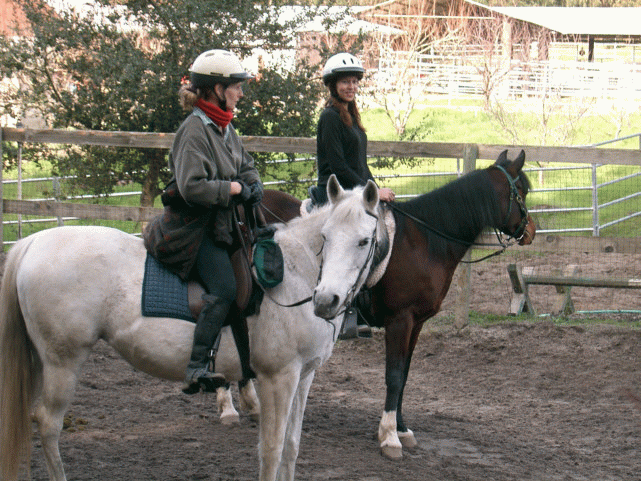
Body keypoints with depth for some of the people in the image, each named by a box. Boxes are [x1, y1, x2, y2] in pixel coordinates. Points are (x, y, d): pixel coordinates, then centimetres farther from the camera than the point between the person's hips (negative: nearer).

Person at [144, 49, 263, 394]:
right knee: (224, 288, -24)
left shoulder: (224, 127, 12)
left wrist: (253, 186, 3)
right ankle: (197, 369, -26)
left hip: (220, 223, 10)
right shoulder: (195, 131, -17)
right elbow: (192, 187, -25)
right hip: (192, 228, -10)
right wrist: (232, 189, -16)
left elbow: (245, 165, 24)